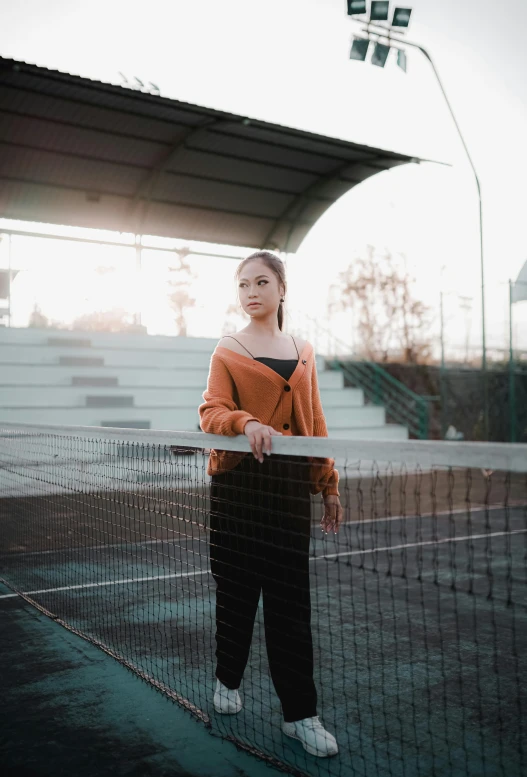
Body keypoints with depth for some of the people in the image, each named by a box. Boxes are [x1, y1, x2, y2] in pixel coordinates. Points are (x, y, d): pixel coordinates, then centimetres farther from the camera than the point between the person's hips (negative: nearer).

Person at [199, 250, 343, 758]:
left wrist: (329, 485, 10)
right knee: (237, 588, 10)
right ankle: (228, 681, 34)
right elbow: (211, 412, -8)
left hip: (291, 485, 2)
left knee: (290, 598, 3)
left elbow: (315, 424, 13)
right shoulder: (227, 351, 3)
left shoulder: (303, 352, 11)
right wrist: (245, 422, -29)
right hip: (238, 483, -2)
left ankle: (299, 713, 13)